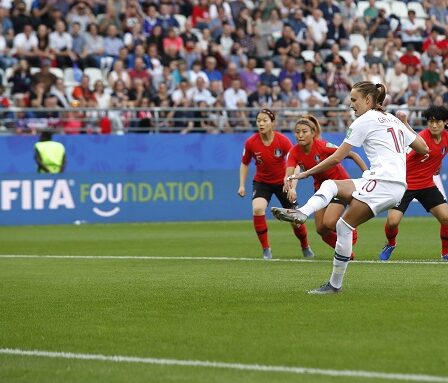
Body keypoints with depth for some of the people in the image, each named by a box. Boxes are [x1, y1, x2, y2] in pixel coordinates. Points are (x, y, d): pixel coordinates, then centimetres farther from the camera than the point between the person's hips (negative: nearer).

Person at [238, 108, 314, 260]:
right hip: (262, 182, 1)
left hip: (282, 182, 0)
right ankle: (266, 249, -14)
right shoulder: (251, 143, -15)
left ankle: (305, 247, 33)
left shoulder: (283, 141, -21)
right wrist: (242, 185, -5)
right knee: (257, 209, -29)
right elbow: (244, 164, 2)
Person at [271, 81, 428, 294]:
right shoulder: (394, 120, 23)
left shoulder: (365, 121, 1)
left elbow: (336, 158, -1)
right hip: (398, 186, 9)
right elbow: (424, 148, 23)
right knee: (330, 185, 9)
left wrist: (304, 173, 5)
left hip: (383, 180, -9)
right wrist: (406, 125, 37)